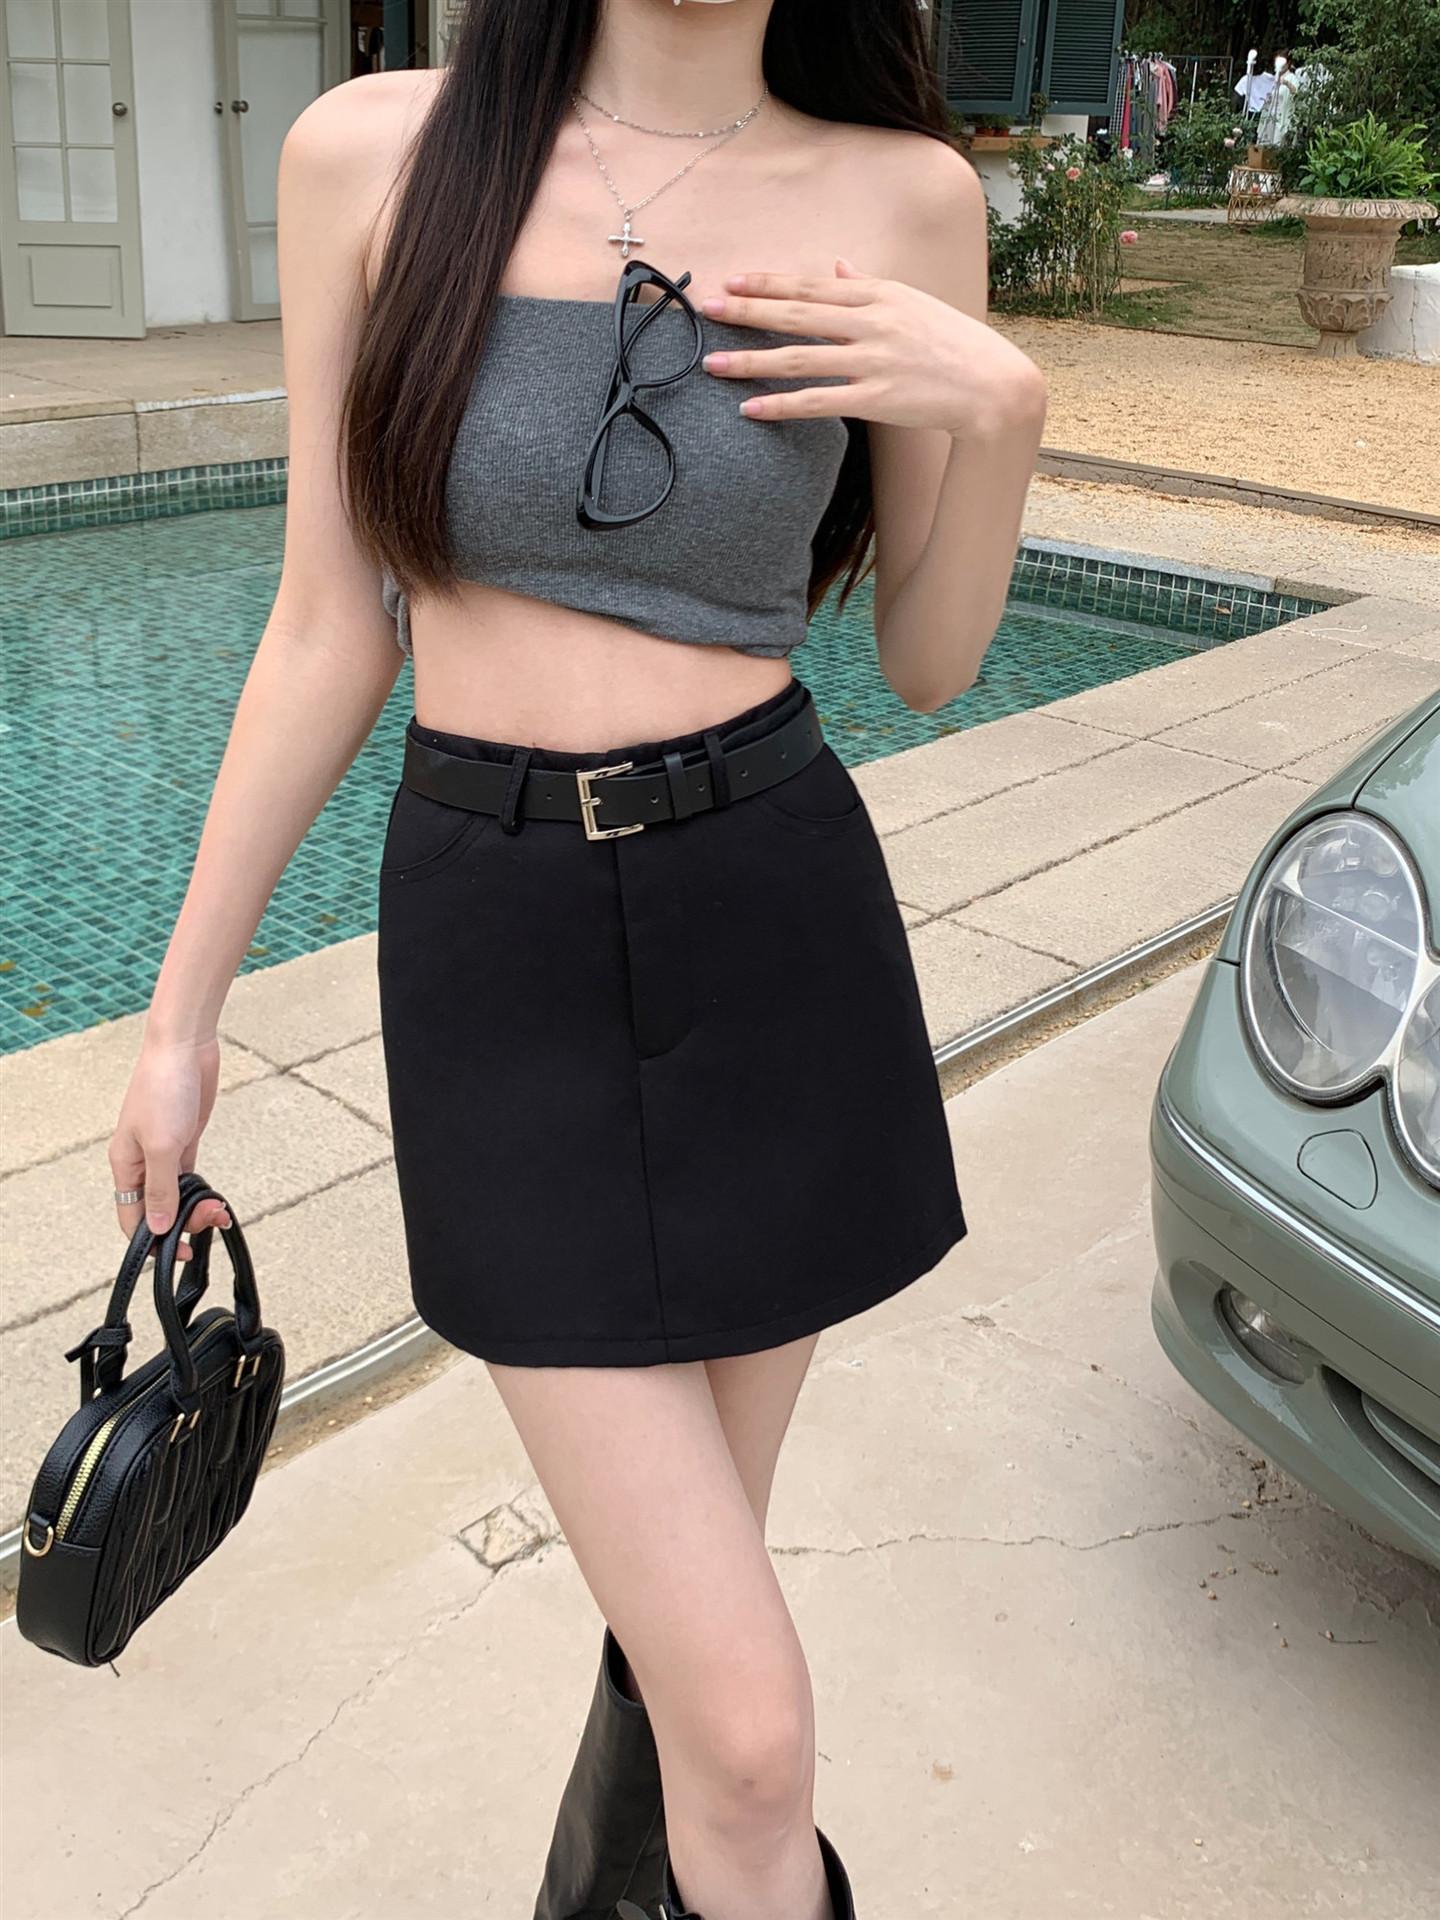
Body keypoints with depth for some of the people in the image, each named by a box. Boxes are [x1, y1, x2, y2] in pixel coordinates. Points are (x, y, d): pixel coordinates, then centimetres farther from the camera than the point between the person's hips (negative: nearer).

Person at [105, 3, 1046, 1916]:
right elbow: (330, 632, 2)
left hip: (780, 936, 2)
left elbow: (929, 660, 6)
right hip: (496, 948, -1)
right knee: (748, 1729, -3)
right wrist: (185, 1006, 5)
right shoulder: (371, 155, -2)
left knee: (680, 1588, 16)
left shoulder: (899, 196, 0)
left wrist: (999, 405, -12)